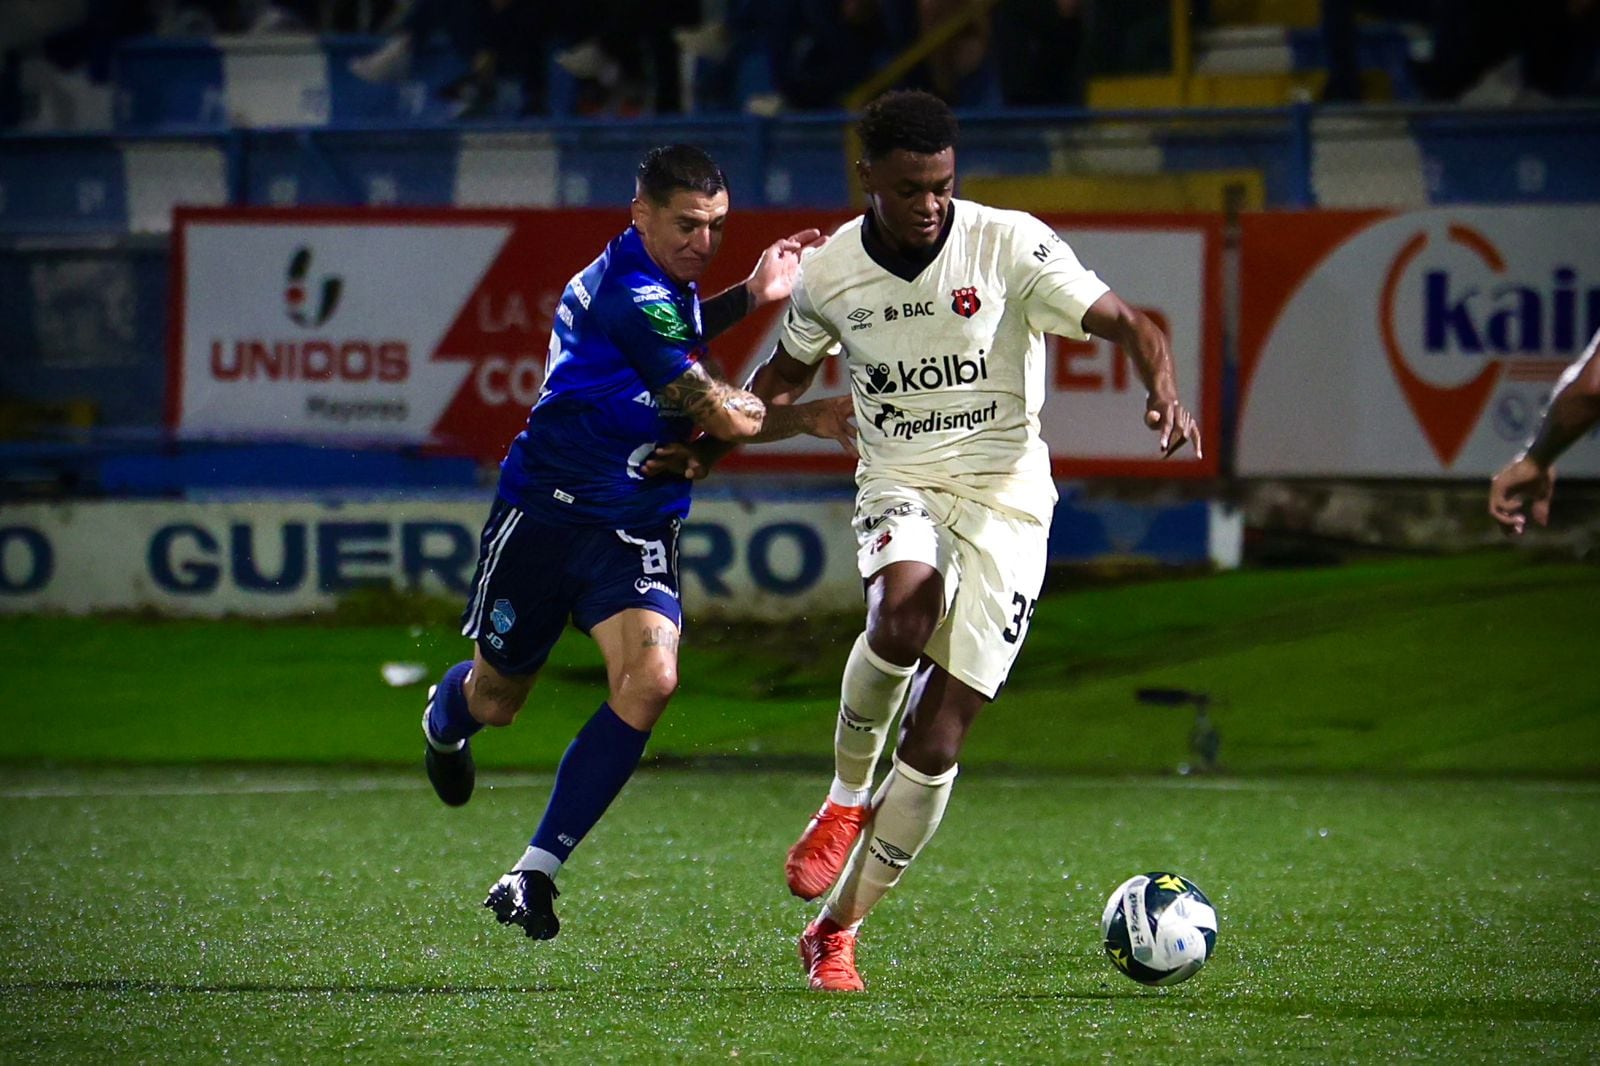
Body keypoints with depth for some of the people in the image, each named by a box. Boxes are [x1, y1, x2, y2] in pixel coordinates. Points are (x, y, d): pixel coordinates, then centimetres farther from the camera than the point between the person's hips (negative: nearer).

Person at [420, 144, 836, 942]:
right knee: (496, 699, 12)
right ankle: (444, 719, 55)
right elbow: (722, 417, -21)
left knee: (651, 677, -20)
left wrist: (750, 295, 16)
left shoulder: (664, 282, 5)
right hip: (545, 512, -6)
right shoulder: (631, 293, -23)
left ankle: (534, 873, -14)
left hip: (634, 530, 6)